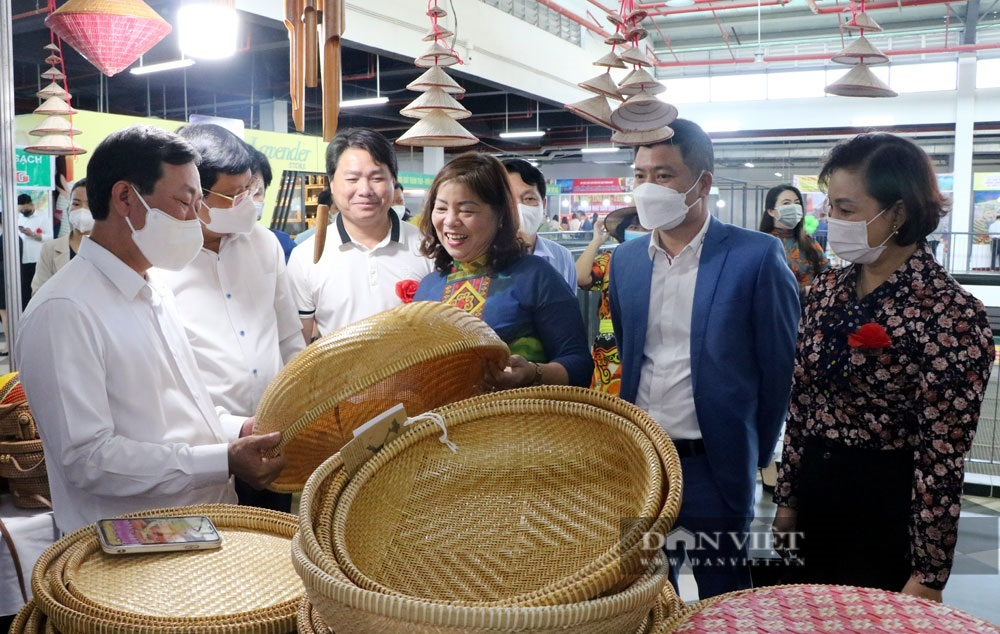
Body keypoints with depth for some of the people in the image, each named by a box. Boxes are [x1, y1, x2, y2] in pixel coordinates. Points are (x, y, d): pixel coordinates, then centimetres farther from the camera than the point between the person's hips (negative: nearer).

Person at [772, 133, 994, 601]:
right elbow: (801, 402, 7)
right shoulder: (828, 290, 1)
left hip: (889, 509, -6)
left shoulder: (951, 313, -17)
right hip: (816, 493, 6)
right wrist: (787, 499, 9)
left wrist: (928, 575, -13)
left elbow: (942, 457, -16)